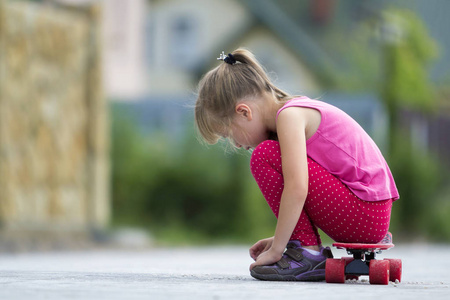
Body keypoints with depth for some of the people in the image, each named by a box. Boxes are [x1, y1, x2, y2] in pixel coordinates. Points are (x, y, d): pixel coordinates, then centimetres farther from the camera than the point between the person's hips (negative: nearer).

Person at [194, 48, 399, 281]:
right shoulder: (299, 111, 17)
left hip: (367, 215, -10)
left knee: (265, 156, -13)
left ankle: (308, 254, -11)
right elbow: (304, 191, 23)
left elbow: (297, 190, -23)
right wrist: (281, 239, 19)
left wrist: (276, 250, -16)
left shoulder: (289, 115, -13)